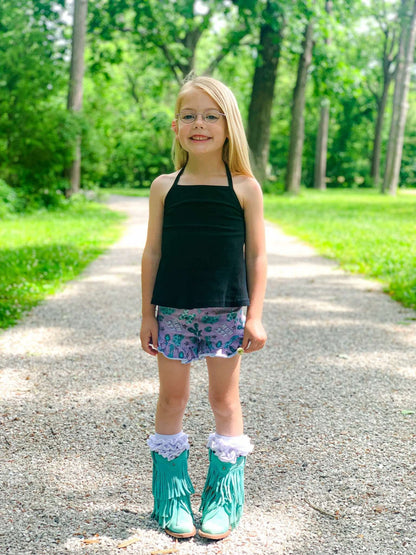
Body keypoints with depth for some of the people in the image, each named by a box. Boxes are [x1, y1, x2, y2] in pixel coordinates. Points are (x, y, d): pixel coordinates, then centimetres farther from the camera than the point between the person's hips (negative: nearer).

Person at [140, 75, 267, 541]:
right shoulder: (165, 187, 2)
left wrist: (254, 316, -3)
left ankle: (223, 502, 22)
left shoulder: (245, 187, -1)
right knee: (172, 398, 8)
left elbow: (256, 255, 1)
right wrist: (147, 314, 2)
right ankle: (172, 500, 23)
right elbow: (153, 252, 4)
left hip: (226, 310, -1)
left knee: (224, 399, 7)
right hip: (174, 310, 1)